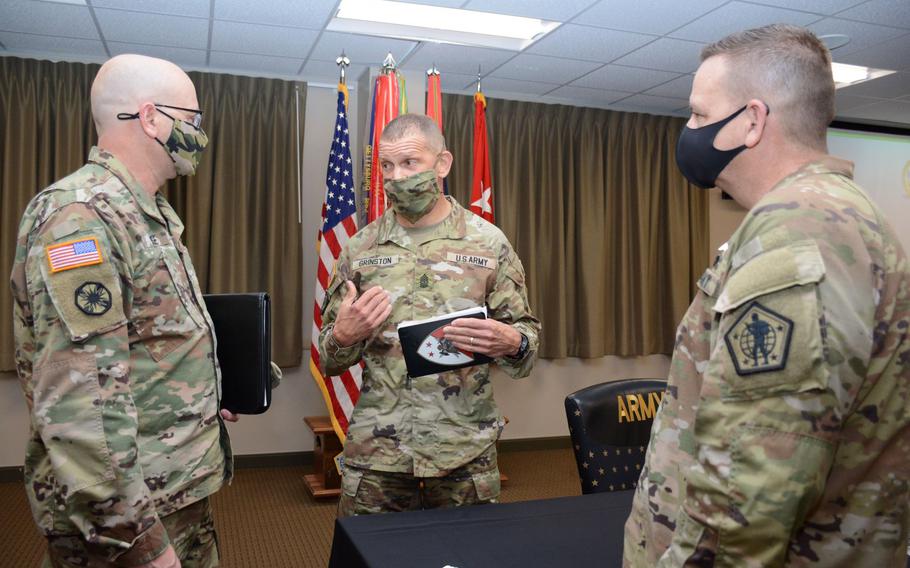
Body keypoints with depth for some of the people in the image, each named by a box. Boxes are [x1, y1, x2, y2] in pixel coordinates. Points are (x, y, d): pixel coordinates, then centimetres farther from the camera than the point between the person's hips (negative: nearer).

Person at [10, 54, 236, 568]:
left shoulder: (148, 214, 11)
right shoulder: (80, 217, -21)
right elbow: (79, 401, -27)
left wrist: (203, 400, 10)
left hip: (180, 491, 9)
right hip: (128, 513, -9)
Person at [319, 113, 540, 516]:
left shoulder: (488, 243, -2)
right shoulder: (360, 248, 3)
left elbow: (527, 336, 2)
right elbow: (330, 359, 9)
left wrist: (510, 342, -21)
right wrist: (344, 336, -14)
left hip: (466, 449, -1)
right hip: (376, 450, 1)